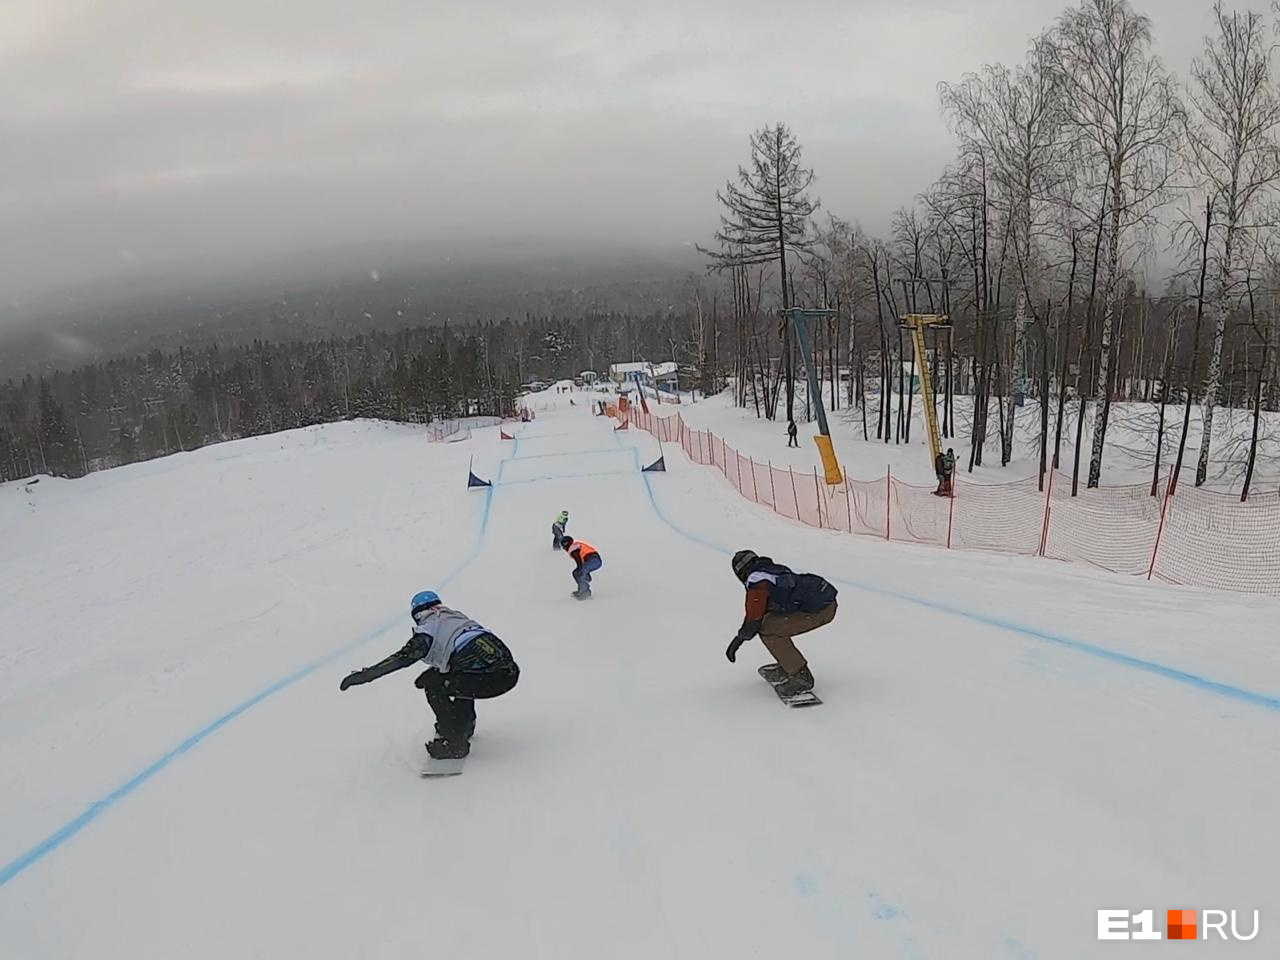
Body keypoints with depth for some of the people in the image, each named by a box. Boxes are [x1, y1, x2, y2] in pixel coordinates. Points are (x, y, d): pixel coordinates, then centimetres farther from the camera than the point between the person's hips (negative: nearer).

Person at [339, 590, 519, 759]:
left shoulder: (428, 629, 6)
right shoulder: (457, 617, 27)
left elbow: (403, 658, -3)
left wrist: (364, 675, 1)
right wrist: (429, 675, 52)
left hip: (488, 678, -7)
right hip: (510, 671, 8)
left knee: (433, 686, 12)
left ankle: (454, 741, 10)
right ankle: (465, 723, 42)